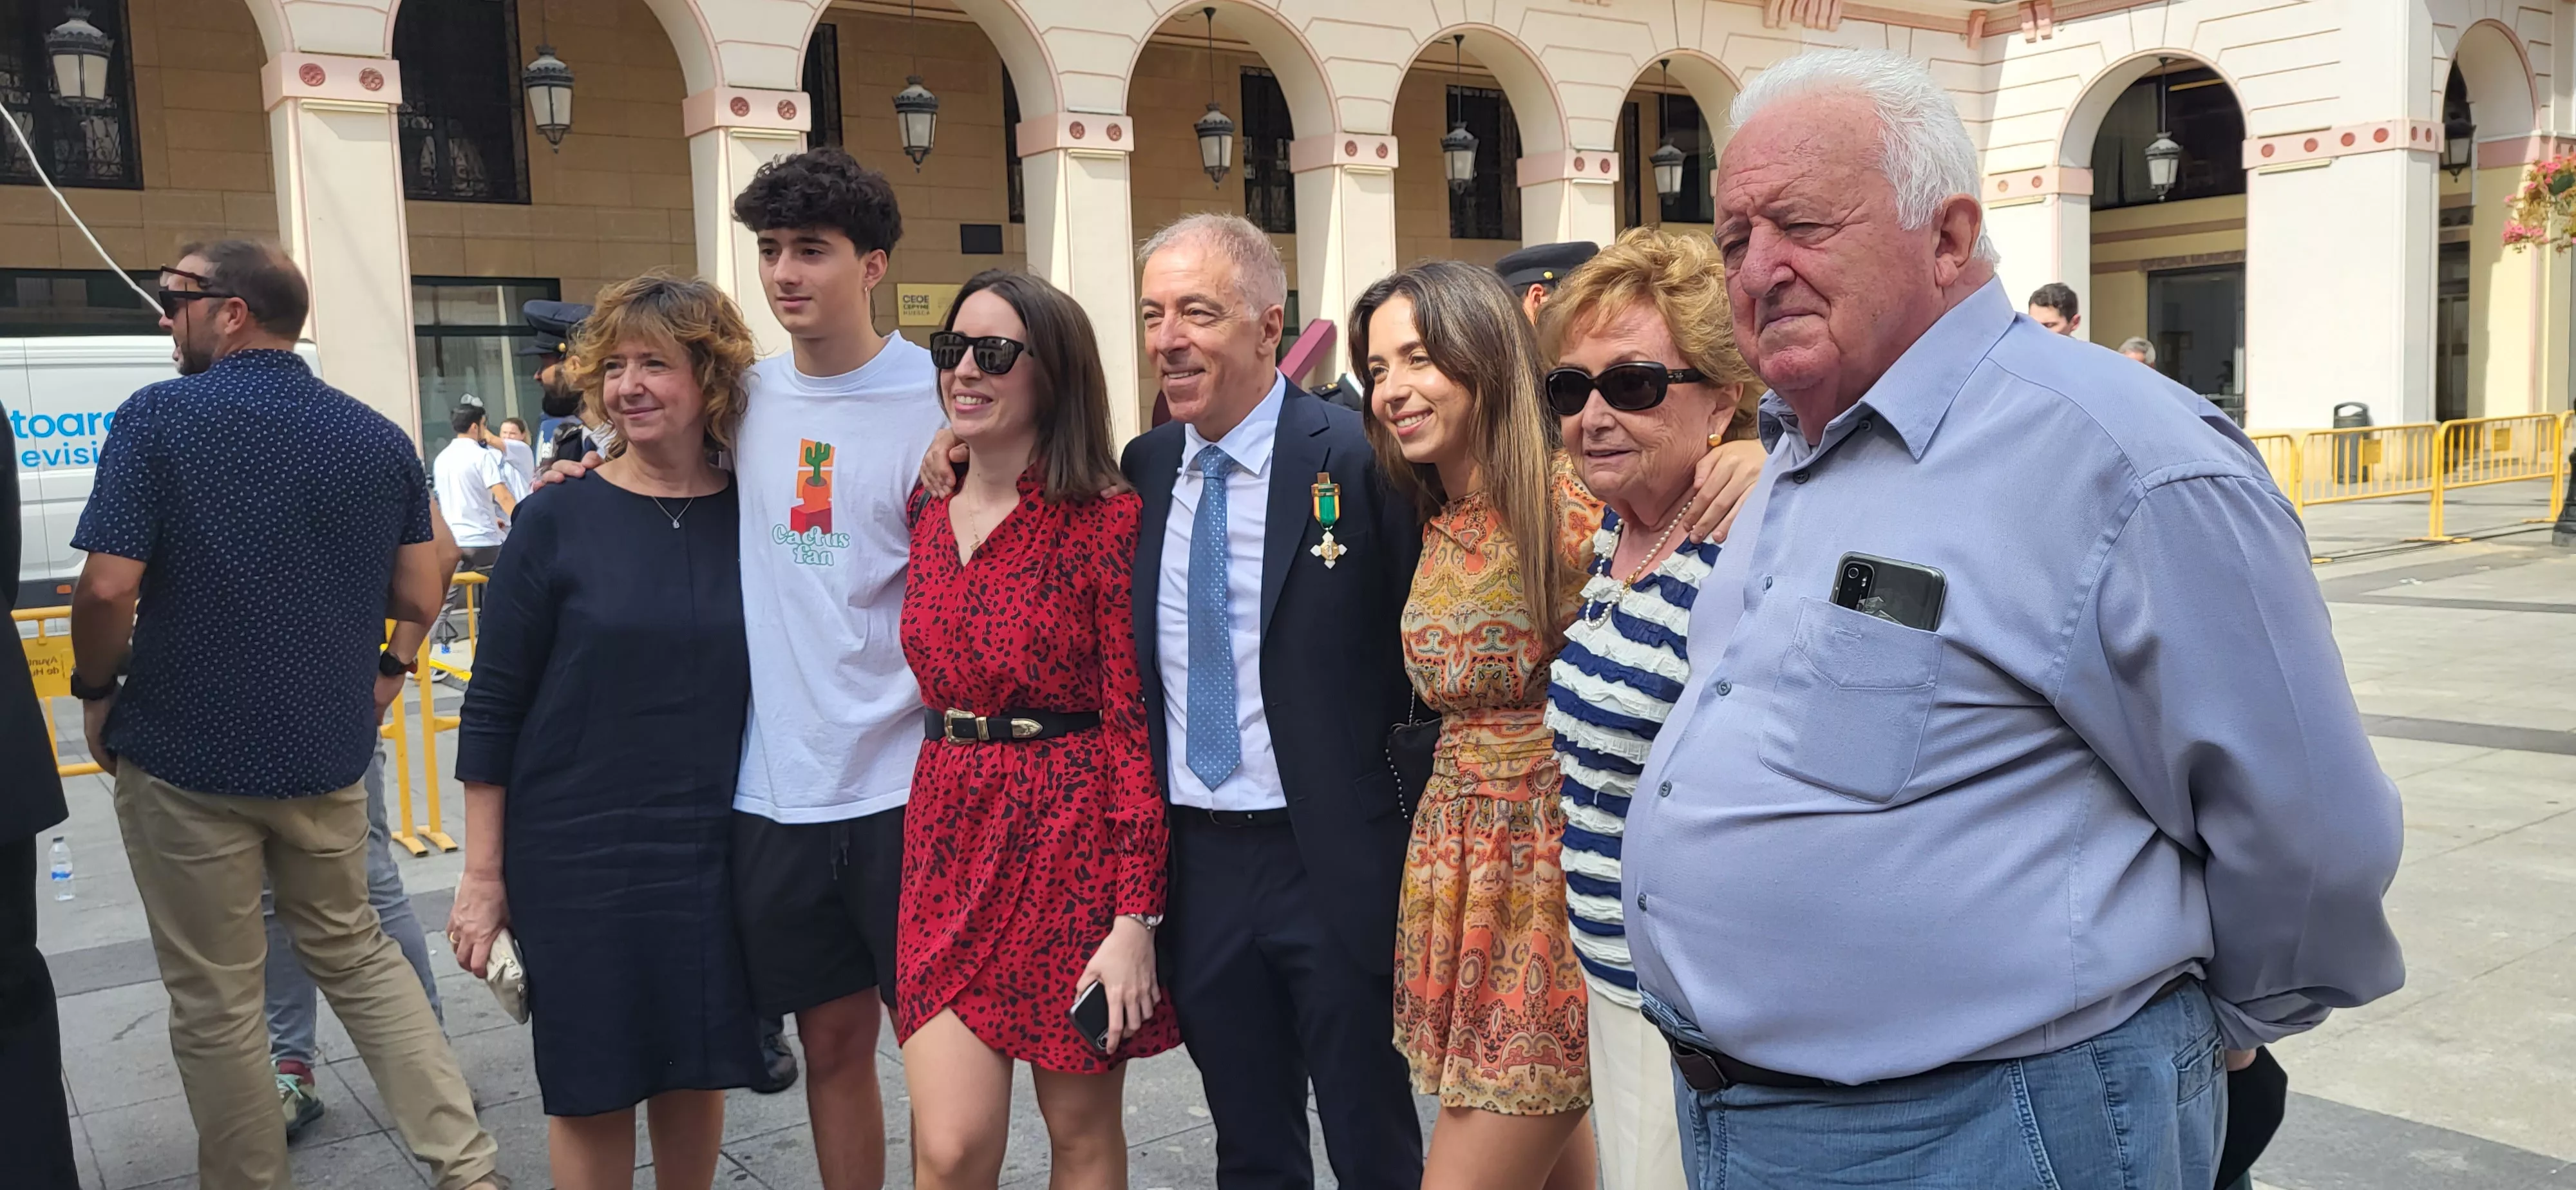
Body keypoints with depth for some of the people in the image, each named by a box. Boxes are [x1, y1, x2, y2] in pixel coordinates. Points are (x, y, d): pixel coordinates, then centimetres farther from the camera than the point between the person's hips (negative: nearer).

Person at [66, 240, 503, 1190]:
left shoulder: (157, 419, -12)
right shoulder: (377, 437, 2)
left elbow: (109, 589, -18)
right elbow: (421, 594, 2)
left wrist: (96, 691, -2)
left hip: (184, 757, -5)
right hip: (328, 752, 5)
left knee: (215, 1006, 10)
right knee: (354, 952, 20)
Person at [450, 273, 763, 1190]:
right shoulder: (560, 520, -7)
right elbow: (492, 705, -4)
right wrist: (482, 875, -5)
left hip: (713, 854, 2)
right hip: (577, 857, -2)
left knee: (697, 1068, 13)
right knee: (592, 1087, 8)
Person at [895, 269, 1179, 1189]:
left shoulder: (1108, 520, -9)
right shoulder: (928, 517, 8)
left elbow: (1135, 721, -11)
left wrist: (1135, 916, -14)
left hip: (1073, 835, -4)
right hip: (947, 835, 4)